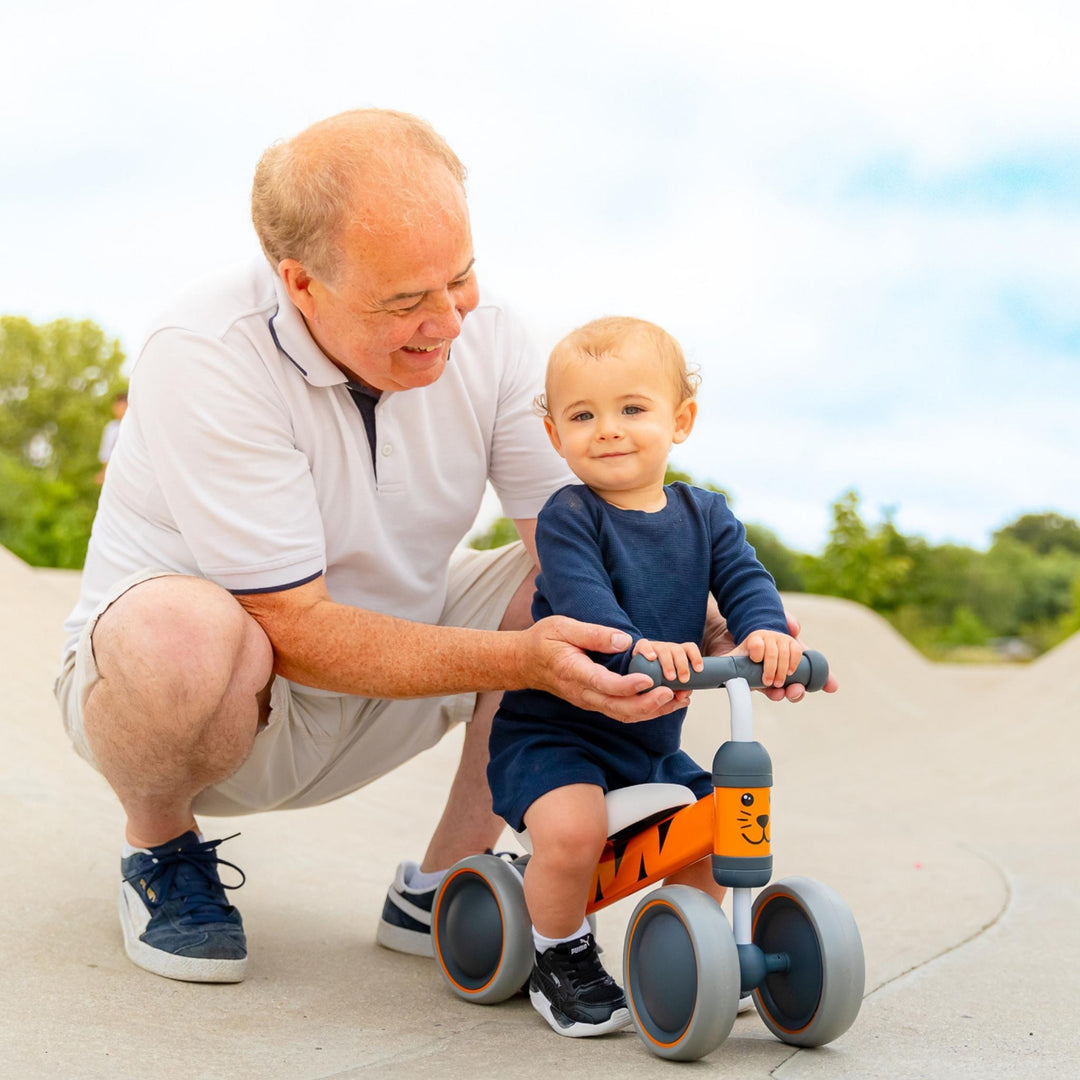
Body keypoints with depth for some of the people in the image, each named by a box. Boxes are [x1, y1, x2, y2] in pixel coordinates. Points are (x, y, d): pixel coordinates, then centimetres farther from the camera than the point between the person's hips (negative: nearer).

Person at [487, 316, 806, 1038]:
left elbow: (742, 575, -7)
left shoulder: (705, 514, 5)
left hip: (653, 743, 6)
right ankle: (561, 960, 0)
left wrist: (764, 628, -30)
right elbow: (580, 594, -28)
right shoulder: (568, 517, -13)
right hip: (553, 728, -6)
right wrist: (635, 646, -48)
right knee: (572, 830, -29)